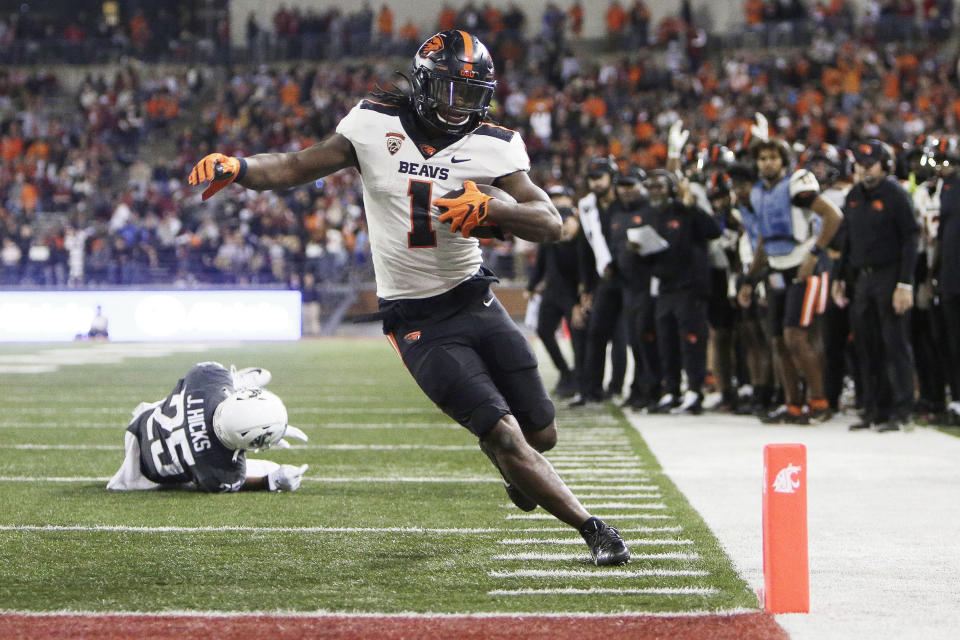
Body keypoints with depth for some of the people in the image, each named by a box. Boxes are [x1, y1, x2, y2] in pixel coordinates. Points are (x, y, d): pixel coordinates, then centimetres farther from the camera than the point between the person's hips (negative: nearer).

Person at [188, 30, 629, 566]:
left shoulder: (492, 146, -4)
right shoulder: (375, 125, -6)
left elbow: (550, 224, -11)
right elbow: (294, 169, -3)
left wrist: (489, 209, -29)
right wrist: (236, 167, -21)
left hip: (475, 300, 3)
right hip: (419, 322, -3)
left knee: (542, 434, 11)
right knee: (505, 436, -13)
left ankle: (510, 459, 48)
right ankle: (592, 529, -2)